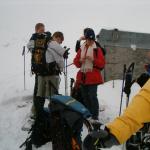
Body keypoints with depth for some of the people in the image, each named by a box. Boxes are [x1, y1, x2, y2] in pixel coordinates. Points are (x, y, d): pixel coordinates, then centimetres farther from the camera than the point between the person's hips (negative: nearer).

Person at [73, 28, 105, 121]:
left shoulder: (97, 49, 1)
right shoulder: (81, 49, 12)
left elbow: (102, 63, -4)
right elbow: (76, 62, 14)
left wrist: (93, 60, -18)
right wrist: (80, 61, -7)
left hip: (93, 77, -5)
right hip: (83, 76, 5)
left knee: (92, 96, -11)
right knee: (85, 96, 10)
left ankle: (95, 115, -5)